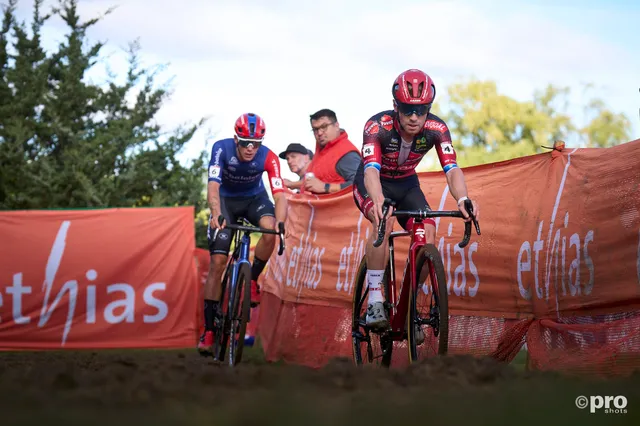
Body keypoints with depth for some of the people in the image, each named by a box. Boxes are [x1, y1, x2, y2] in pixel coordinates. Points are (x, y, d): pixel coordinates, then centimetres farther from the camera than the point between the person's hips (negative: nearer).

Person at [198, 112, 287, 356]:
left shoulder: (268, 158, -27)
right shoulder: (222, 149, -29)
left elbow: (279, 194, -34)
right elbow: (213, 185, -39)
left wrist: (280, 223, -51)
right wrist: (216, 214, -56)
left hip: (254, 198, 1)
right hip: (226, 199, -1)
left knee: (269, 229, -34)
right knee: (217, 262, -11)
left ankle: (252, 279, -8)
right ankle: (209, 330, -8)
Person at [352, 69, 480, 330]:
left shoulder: (436, 129, -23)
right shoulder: (378, 126, -33)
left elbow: (451, 169, -35)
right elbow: (371, 170, -47)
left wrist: (463, 199, -56)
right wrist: (379, 201, -68)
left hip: (406, 184, 4)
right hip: (372, 184, -3)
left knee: (428, 231, -22)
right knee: (384, 220, -35)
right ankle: (374, 302, -29)